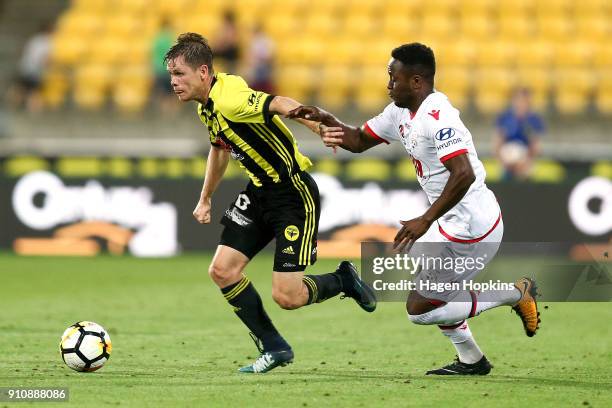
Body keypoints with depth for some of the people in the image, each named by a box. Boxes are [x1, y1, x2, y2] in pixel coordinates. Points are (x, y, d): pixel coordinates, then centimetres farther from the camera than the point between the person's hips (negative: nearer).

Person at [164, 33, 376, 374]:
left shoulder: (229, 100, -24)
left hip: (294, 194, -9)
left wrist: (326, 130, -56)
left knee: (286, 296, -13)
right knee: (223, 271, 1)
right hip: (260, 192, 9)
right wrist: (206, 199, 33)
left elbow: (282, 105, -40)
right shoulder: (206, 107, 6)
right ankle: (274, 348, 14)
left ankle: (343, 280, 18)